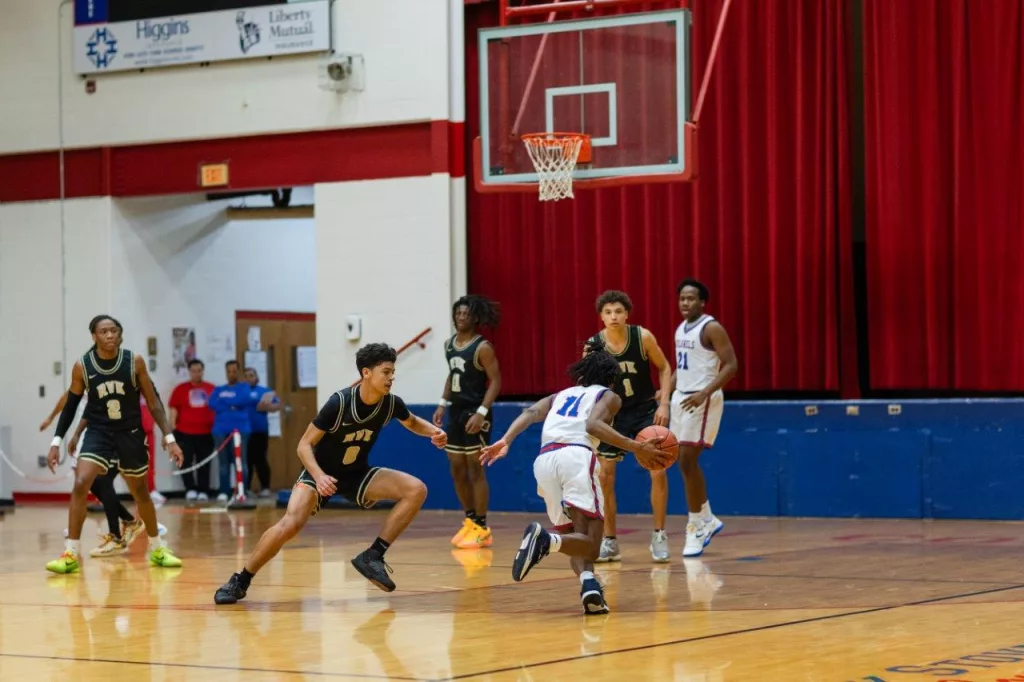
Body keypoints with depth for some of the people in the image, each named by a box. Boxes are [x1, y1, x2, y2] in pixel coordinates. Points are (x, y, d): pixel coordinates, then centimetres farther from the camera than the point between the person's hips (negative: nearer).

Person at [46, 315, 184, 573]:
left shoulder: (135, 362, -11)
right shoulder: (82, 366, -10)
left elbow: (153, 401, -4)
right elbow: (71, 405, 2)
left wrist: (169, 437, -8)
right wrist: (56, 442, -2)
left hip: (130, 433, 1)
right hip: (99, 433, -1)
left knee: (141, 492, 14)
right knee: (80, 485, -20)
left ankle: (157, 549, 33)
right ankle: (71, 554, -14)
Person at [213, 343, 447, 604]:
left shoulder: (391, 403, -13)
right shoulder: (339, 402, -26)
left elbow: (412, 422, 12)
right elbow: (305, 445, -20)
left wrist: (433, 432, -9)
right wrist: (319, 476, -37)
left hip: (357, 474, 5)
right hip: (322, 473, -5)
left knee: (417, 490, -15)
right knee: (290, 524, -28)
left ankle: (372, 556, -10)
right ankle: (239, 581, -9)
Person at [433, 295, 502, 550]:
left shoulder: (482, 347, -13)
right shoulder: (449, 344, 10)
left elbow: (495, 381, -16)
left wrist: (482, 412, -24)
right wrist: (443, 405, 14)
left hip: (475, 414, -8)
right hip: (456, 412, 8)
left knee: (475, 469, -5)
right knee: (457, 470, 10)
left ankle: (481, 528, 1)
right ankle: (470, 522, 22)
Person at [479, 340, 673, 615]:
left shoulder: (561, 395, 34)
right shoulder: (609, 396, 20)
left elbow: (531, 413, 13)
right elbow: (593, 425, -2)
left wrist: (505, 441, 1)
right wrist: (637, 448, -6)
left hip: (544, 460, 5)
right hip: (577, 456, -5)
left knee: (575, 538, 17)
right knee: (589, 544, -5)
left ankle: (588, 582, -15)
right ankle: (546, 540, -37)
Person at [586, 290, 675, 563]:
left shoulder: (642, 337, -15)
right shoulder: (593, 345, -14)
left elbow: (664, 368, -2)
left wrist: (663, 403, -11)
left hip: (646, 410, -1)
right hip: (614, 413, 1)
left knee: (658, 471, -9)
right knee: (604, 476, -2)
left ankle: (659, 536, 5)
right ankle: (609, 541, 12)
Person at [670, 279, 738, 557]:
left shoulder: (711, 328, -12)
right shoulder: (681, 329, 13)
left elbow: (731, 365, -18)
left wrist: (704, 393, -27)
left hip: (702, 400, -9)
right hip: (681, 398, 9)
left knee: (688, 462, -12)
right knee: (687, 463, 11)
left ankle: (697, 527, -3)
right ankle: (708, 520, 23)